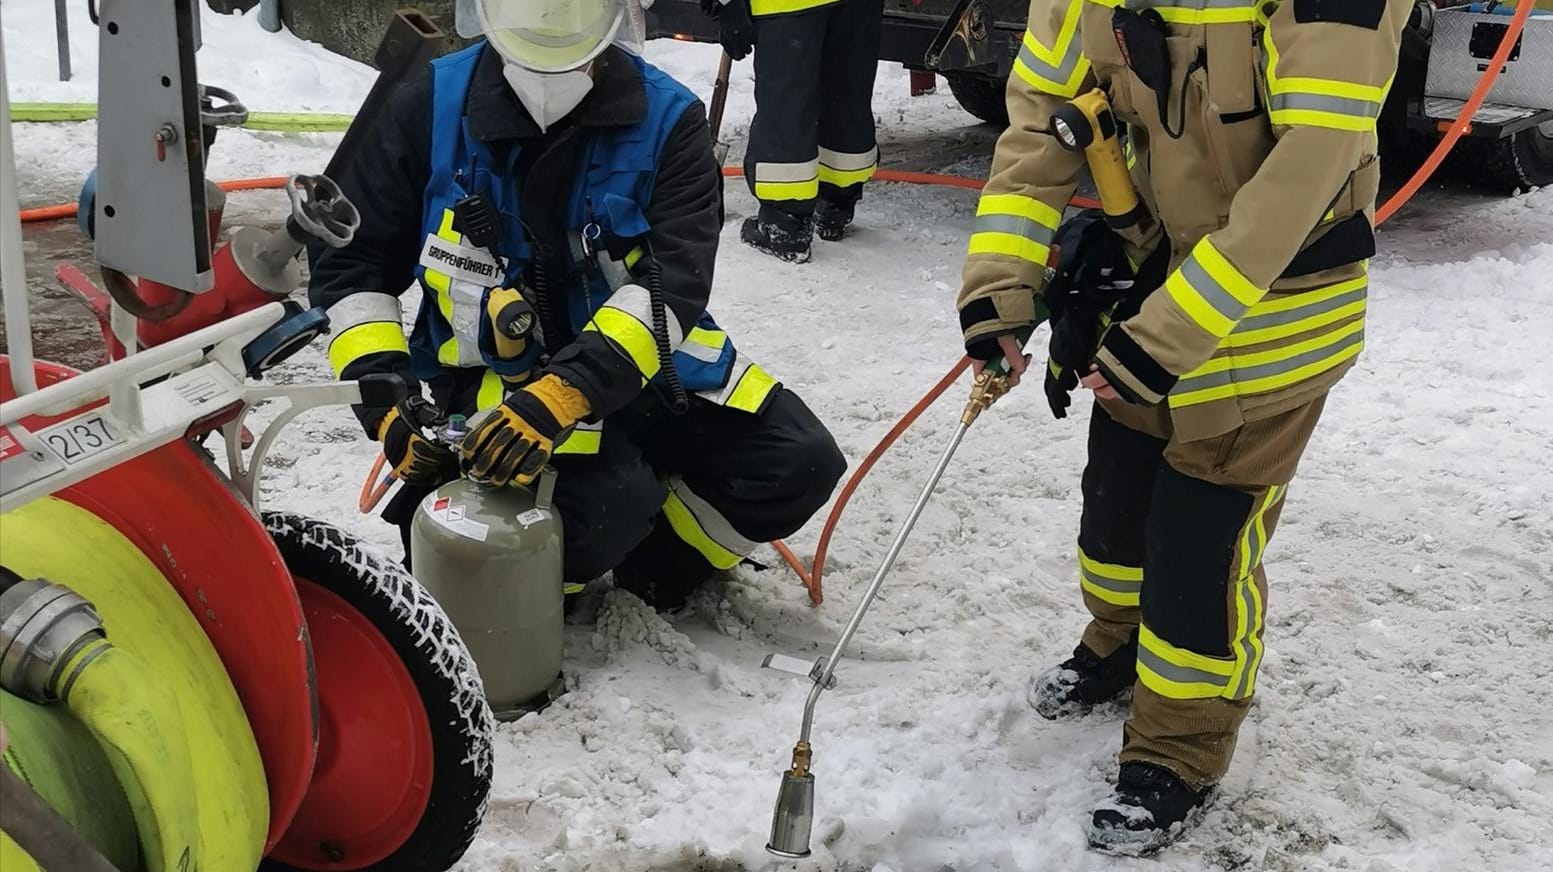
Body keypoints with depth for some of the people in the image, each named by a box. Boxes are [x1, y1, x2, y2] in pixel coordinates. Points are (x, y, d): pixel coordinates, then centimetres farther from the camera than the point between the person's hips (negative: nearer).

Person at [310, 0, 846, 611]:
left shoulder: (666, 118, -10)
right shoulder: (433, 106, -9)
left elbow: (673, 281, -21)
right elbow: (350, 261, -2)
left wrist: (564, 392, -36)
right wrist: (387, 397, -16)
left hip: (639, 360, 3)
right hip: (495, 372, -3)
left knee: (800, 463, -11)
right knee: (611, 502, -30)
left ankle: (652, 561, 12)